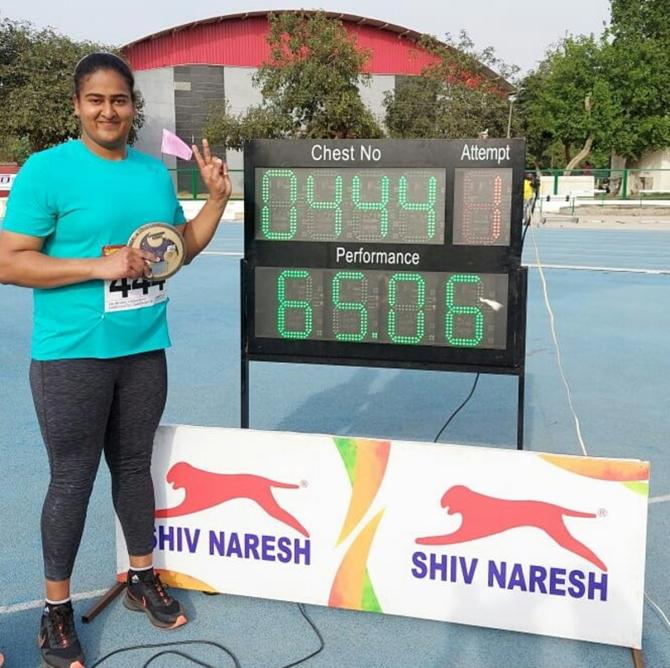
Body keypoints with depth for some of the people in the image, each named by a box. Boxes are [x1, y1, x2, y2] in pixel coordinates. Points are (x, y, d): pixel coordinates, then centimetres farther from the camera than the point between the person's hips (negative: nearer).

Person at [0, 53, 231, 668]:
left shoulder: (154, 171, 8)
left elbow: (182, 246, 16)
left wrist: (217, 199, 2)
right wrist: (101, 266, -21)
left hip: (144, 348, 5)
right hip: (71, 354, -5)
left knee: (134, 464, 16)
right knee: (72, 479, 4)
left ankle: (143, 579, 34)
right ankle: (57, 609, 21)